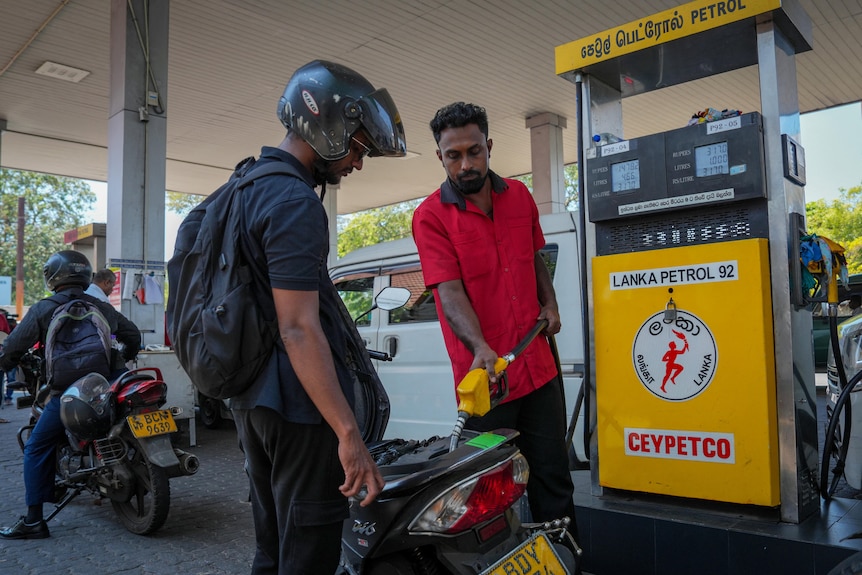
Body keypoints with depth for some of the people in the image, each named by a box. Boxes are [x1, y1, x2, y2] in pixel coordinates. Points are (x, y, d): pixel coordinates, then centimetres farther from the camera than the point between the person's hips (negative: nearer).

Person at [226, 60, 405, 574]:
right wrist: (349, 433, -25)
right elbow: (299, 328, -24)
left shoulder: (249, 185, 13)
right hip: (300, 404, -10)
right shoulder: (295, 203, -18)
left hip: (252, 398, 10)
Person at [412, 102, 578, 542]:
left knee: (553, 481, 14)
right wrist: (480, 348, -33)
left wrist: (549, 304, 6)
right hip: (483, 374, -4)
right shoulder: (431, 216, -8)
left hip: (538, 367, 5)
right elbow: (449, 291, -18)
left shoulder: (518, 195, 8)